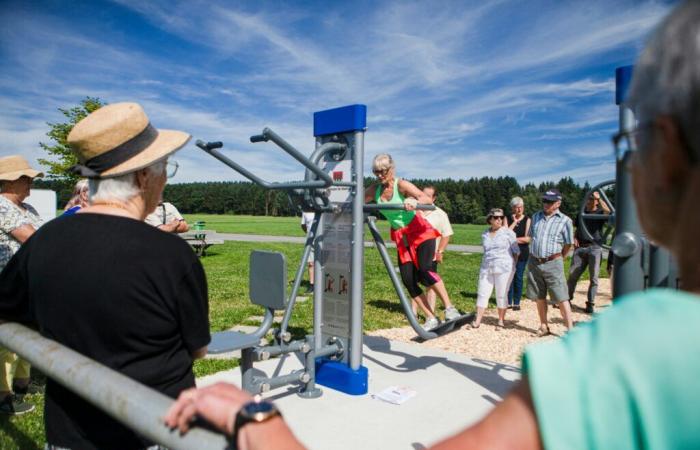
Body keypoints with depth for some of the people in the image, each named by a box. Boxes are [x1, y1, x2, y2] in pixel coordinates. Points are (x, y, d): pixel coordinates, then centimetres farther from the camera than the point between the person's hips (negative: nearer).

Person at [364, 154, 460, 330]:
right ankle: (431, 318, 7)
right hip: (401, 237, 6)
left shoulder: (401, 185, -18)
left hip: (420, 232, -5)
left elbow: (427, 199, -31)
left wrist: (414, 201, -53)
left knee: (424, 270, -26)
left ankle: (450, 309, -15)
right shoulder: (374, 190, -1)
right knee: (408, 279, -3)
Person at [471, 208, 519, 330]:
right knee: (482, 294, 3)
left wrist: (512, 265, 4)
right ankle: (477, 321, 8)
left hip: (504, 269, -4)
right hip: (486, 268, 4)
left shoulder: (508, 232, -2)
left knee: (501, 295, 2)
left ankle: (501, 321, 15)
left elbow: (516, 251, 2)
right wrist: (488, 262, 12)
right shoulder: (485, 234, 10)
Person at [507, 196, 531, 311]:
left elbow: (527, 238, -6)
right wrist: (514, 222, -9)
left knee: (518, 277, 2)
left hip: (522, 253, -1)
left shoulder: (527, 220, 0)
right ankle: (509, 302, 10)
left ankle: (516, 302, 12)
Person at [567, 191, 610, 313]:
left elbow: (608, 211, -21)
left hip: (595, 248, -3)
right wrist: (575, 238, 6)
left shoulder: (600, 213, 4)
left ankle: (590, 303, 9)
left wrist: (599, 197, -16)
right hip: (580, 248, 3)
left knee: (593, 278, 0)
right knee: (572, 274, 1)